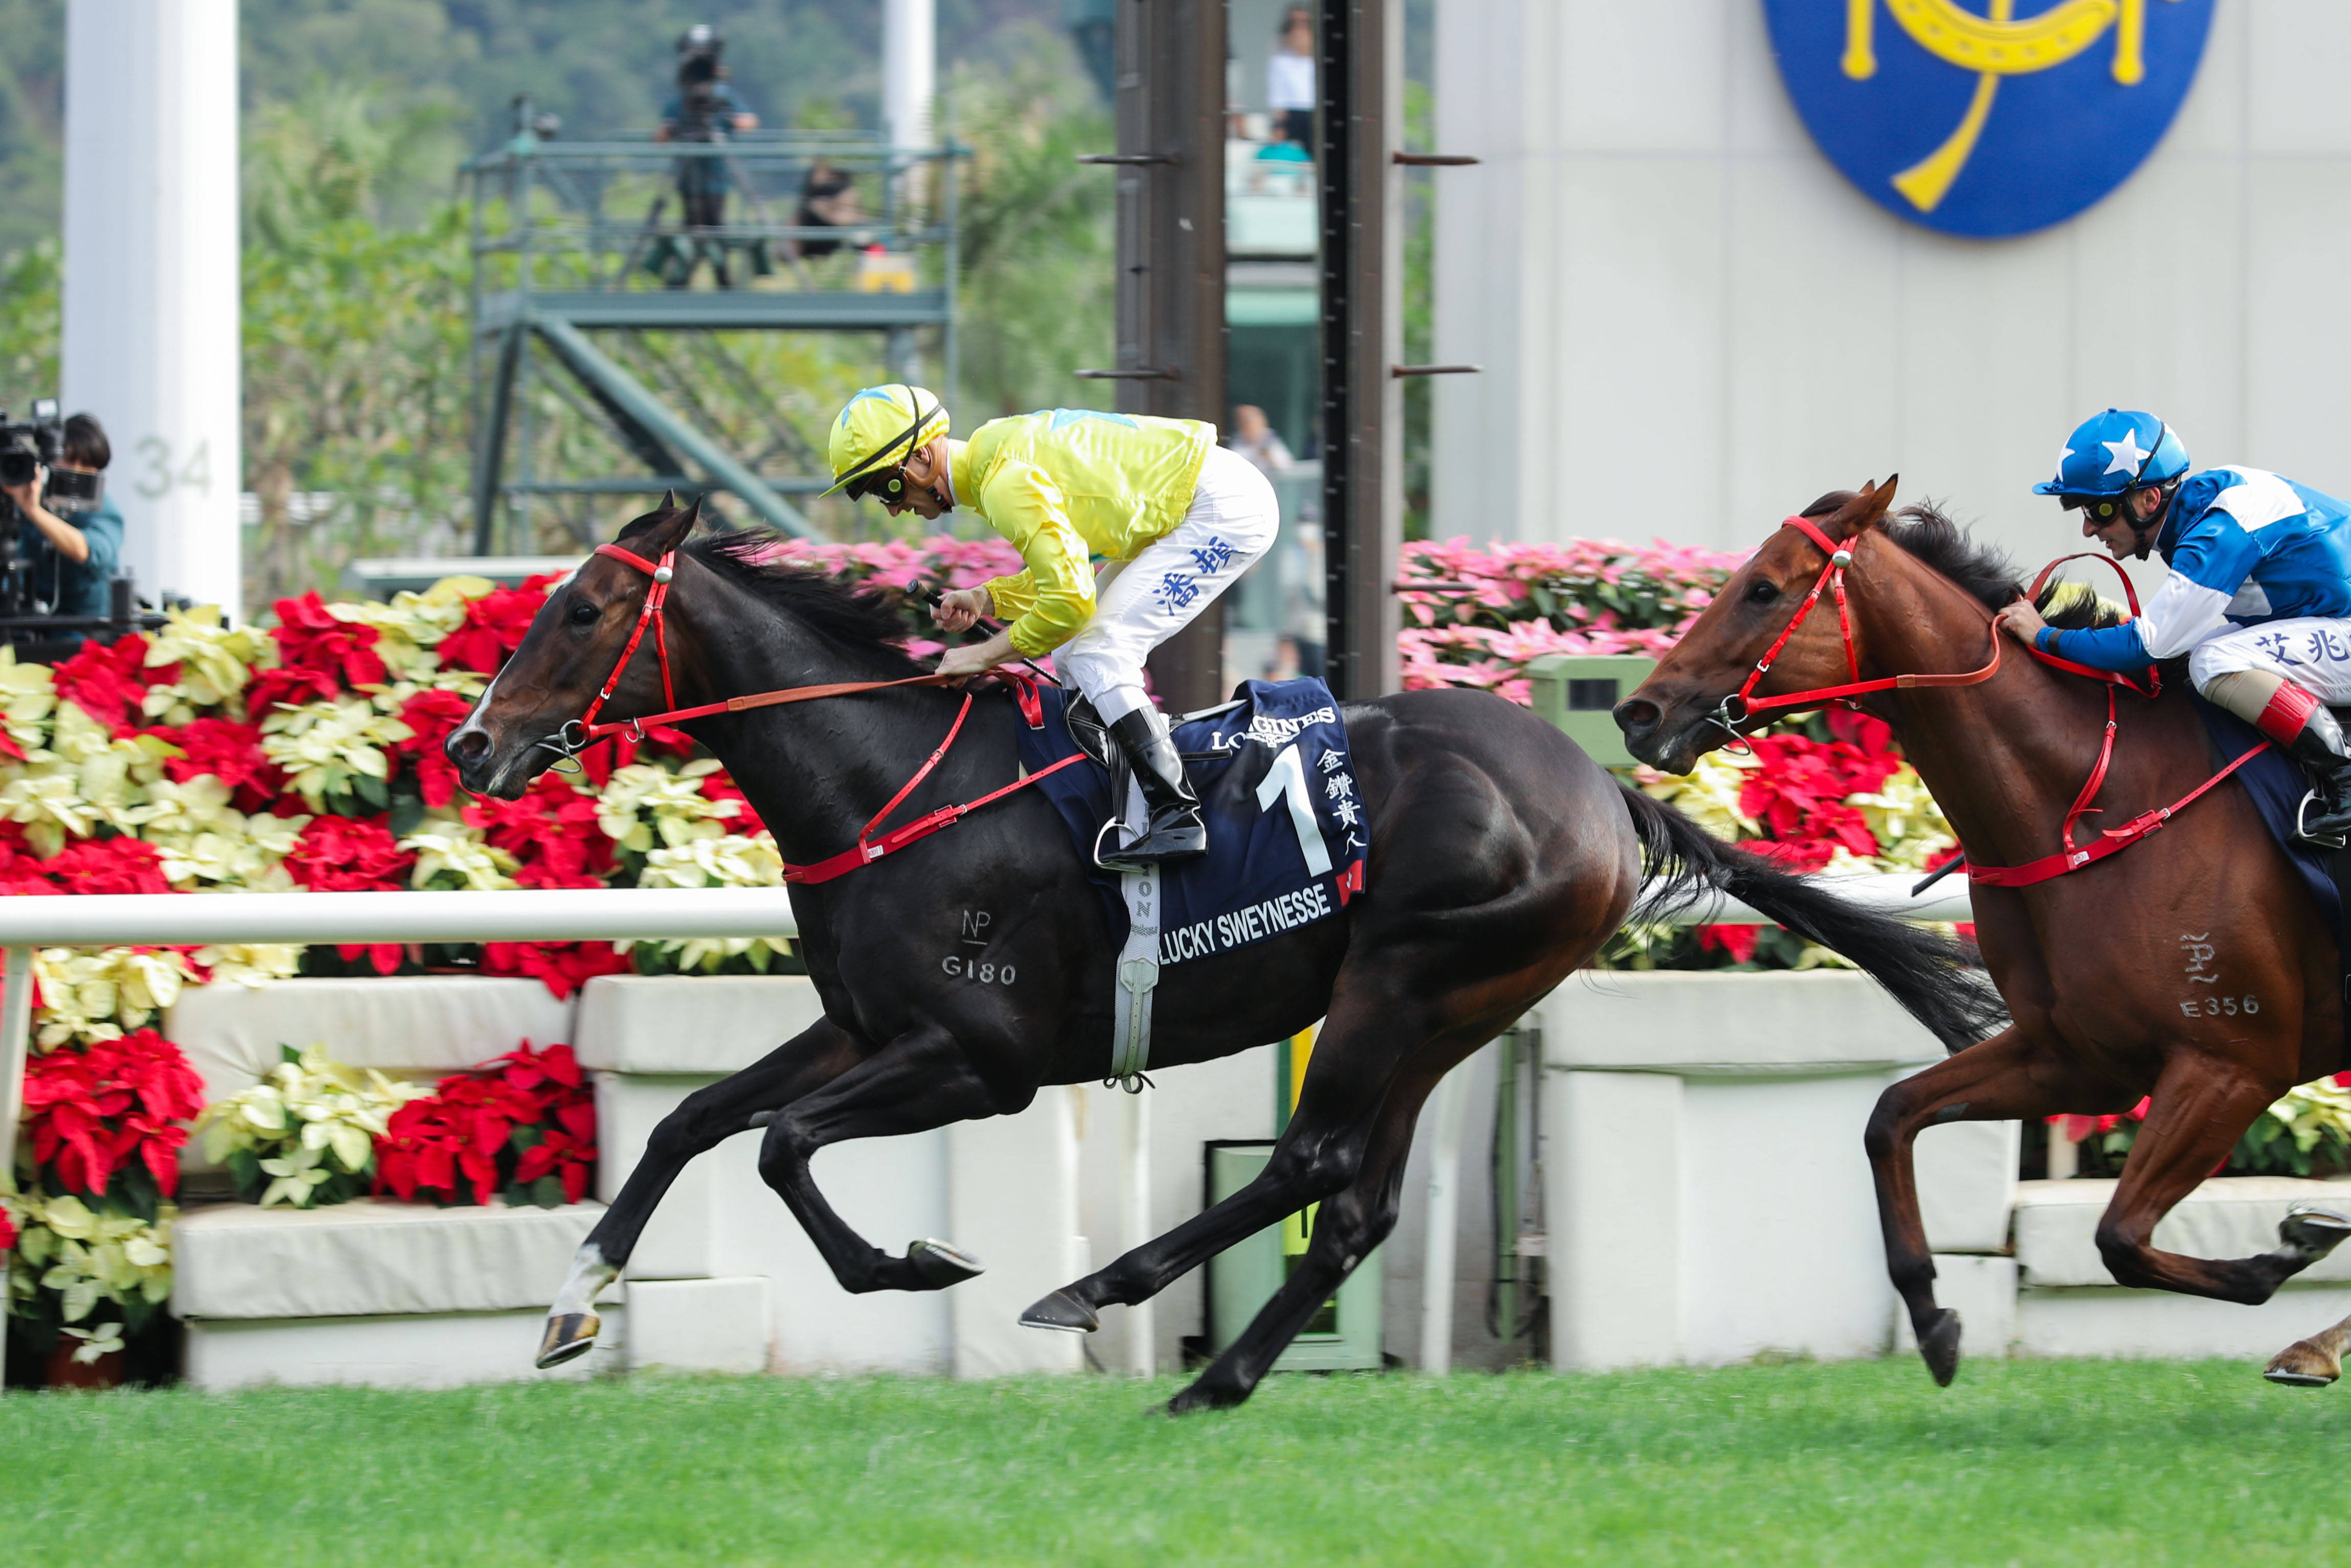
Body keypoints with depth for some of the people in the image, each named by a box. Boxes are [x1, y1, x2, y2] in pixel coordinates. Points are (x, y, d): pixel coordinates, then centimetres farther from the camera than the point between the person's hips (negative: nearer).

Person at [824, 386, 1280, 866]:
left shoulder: (1006, 484, -22)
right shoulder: (993, 450, 9)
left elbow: (1070, 599, -25)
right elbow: (1063, 569, 18)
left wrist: (985, 655, -14)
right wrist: (985, 600, 3)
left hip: (1226, 509, -10)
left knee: (1096, 655, -15)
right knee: (1077, 657, 10)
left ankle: (1176, 816, -18)